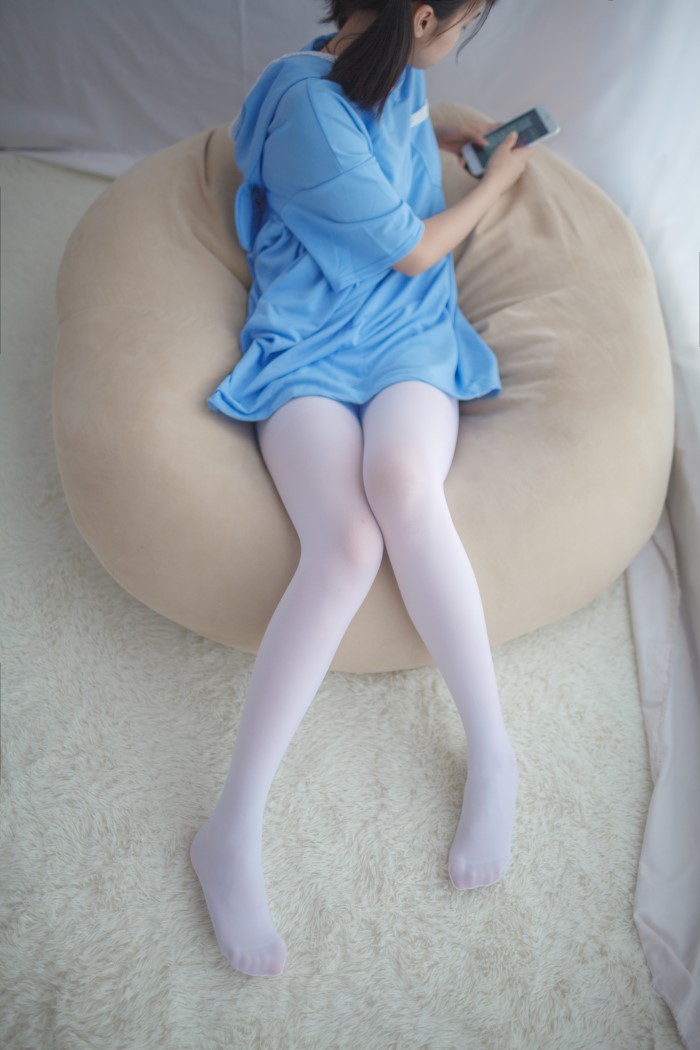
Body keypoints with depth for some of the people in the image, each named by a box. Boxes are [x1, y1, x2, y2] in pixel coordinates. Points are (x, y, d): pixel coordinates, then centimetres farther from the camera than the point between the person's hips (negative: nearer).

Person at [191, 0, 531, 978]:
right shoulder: (309, 111, -14)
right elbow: (413, 249, -6)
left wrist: (450, 134, 25)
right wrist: (496, 182, 10)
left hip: (408, 338, 5)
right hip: (308, 351, -5)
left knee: (402, 484, -32)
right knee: (346, 541, -32)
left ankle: (494, 756, -23)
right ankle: (235, 828, -23)